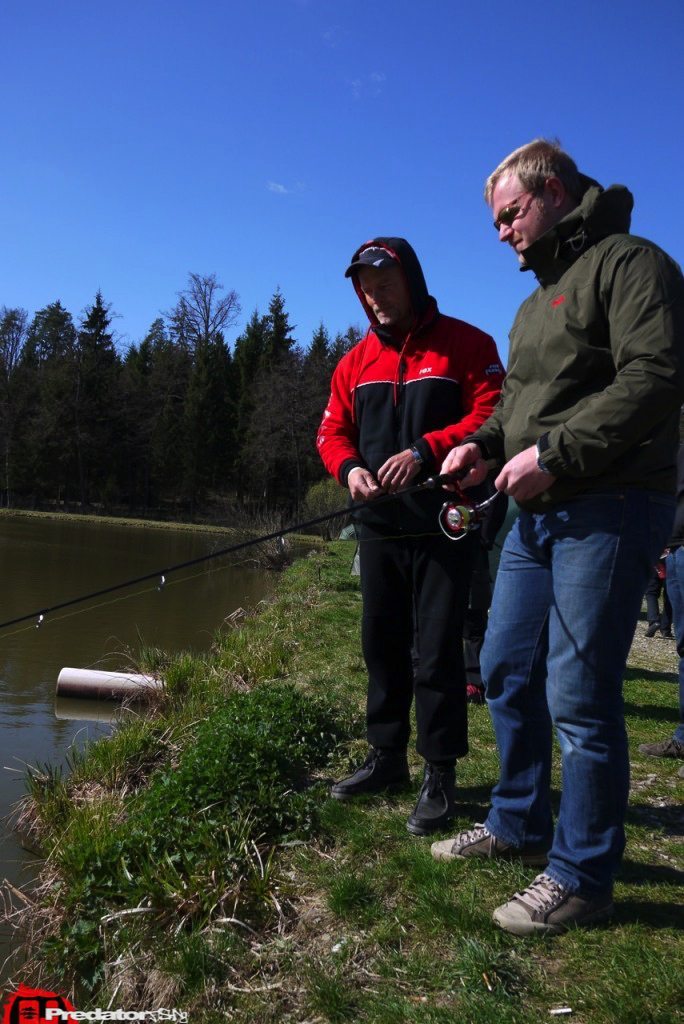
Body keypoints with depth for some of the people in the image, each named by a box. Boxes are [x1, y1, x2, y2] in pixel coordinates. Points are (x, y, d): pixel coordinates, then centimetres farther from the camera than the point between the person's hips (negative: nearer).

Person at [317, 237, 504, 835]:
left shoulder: (466, 345, -3)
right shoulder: (357, 361, 13)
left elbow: (491, 416, -12)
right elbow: (333, 431, 11)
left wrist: (424, 452, -24)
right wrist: (349, 468, -11)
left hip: (444, 525, -5)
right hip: (379, 525, 6)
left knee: (437, 651, -3)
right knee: (382, 644, 12)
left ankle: (441, 775, 10)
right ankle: (387, 758, 26)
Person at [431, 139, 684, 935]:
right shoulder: (538, 297, 23)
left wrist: (553, 453, -22)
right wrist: (484, 443, 7)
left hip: (608, 511, -9)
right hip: (536, 514, 9)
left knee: (578, 694, -6)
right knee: (507, 672, 12)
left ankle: (581, 877, 11)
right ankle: (519, 825, 30)